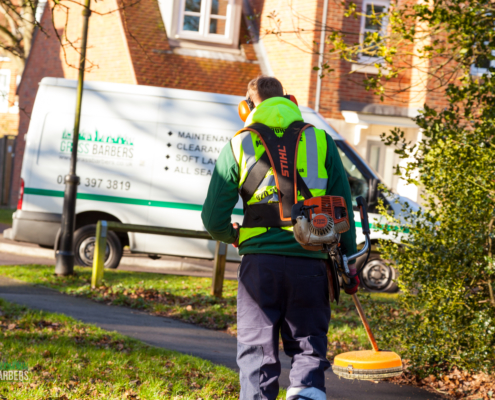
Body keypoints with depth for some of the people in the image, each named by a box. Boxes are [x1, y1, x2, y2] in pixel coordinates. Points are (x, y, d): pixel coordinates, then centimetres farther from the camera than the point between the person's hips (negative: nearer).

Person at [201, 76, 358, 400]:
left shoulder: (239, 145, 7)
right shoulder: (321, 141, 9)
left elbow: (213, 219, 5)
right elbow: (344, 209, 7)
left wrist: (232, 236, 27)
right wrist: (349, 262, 15)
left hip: (260, 263, 0)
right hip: (310, 264, 1)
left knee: (257, 351, 9)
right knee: (309, 348, 10)